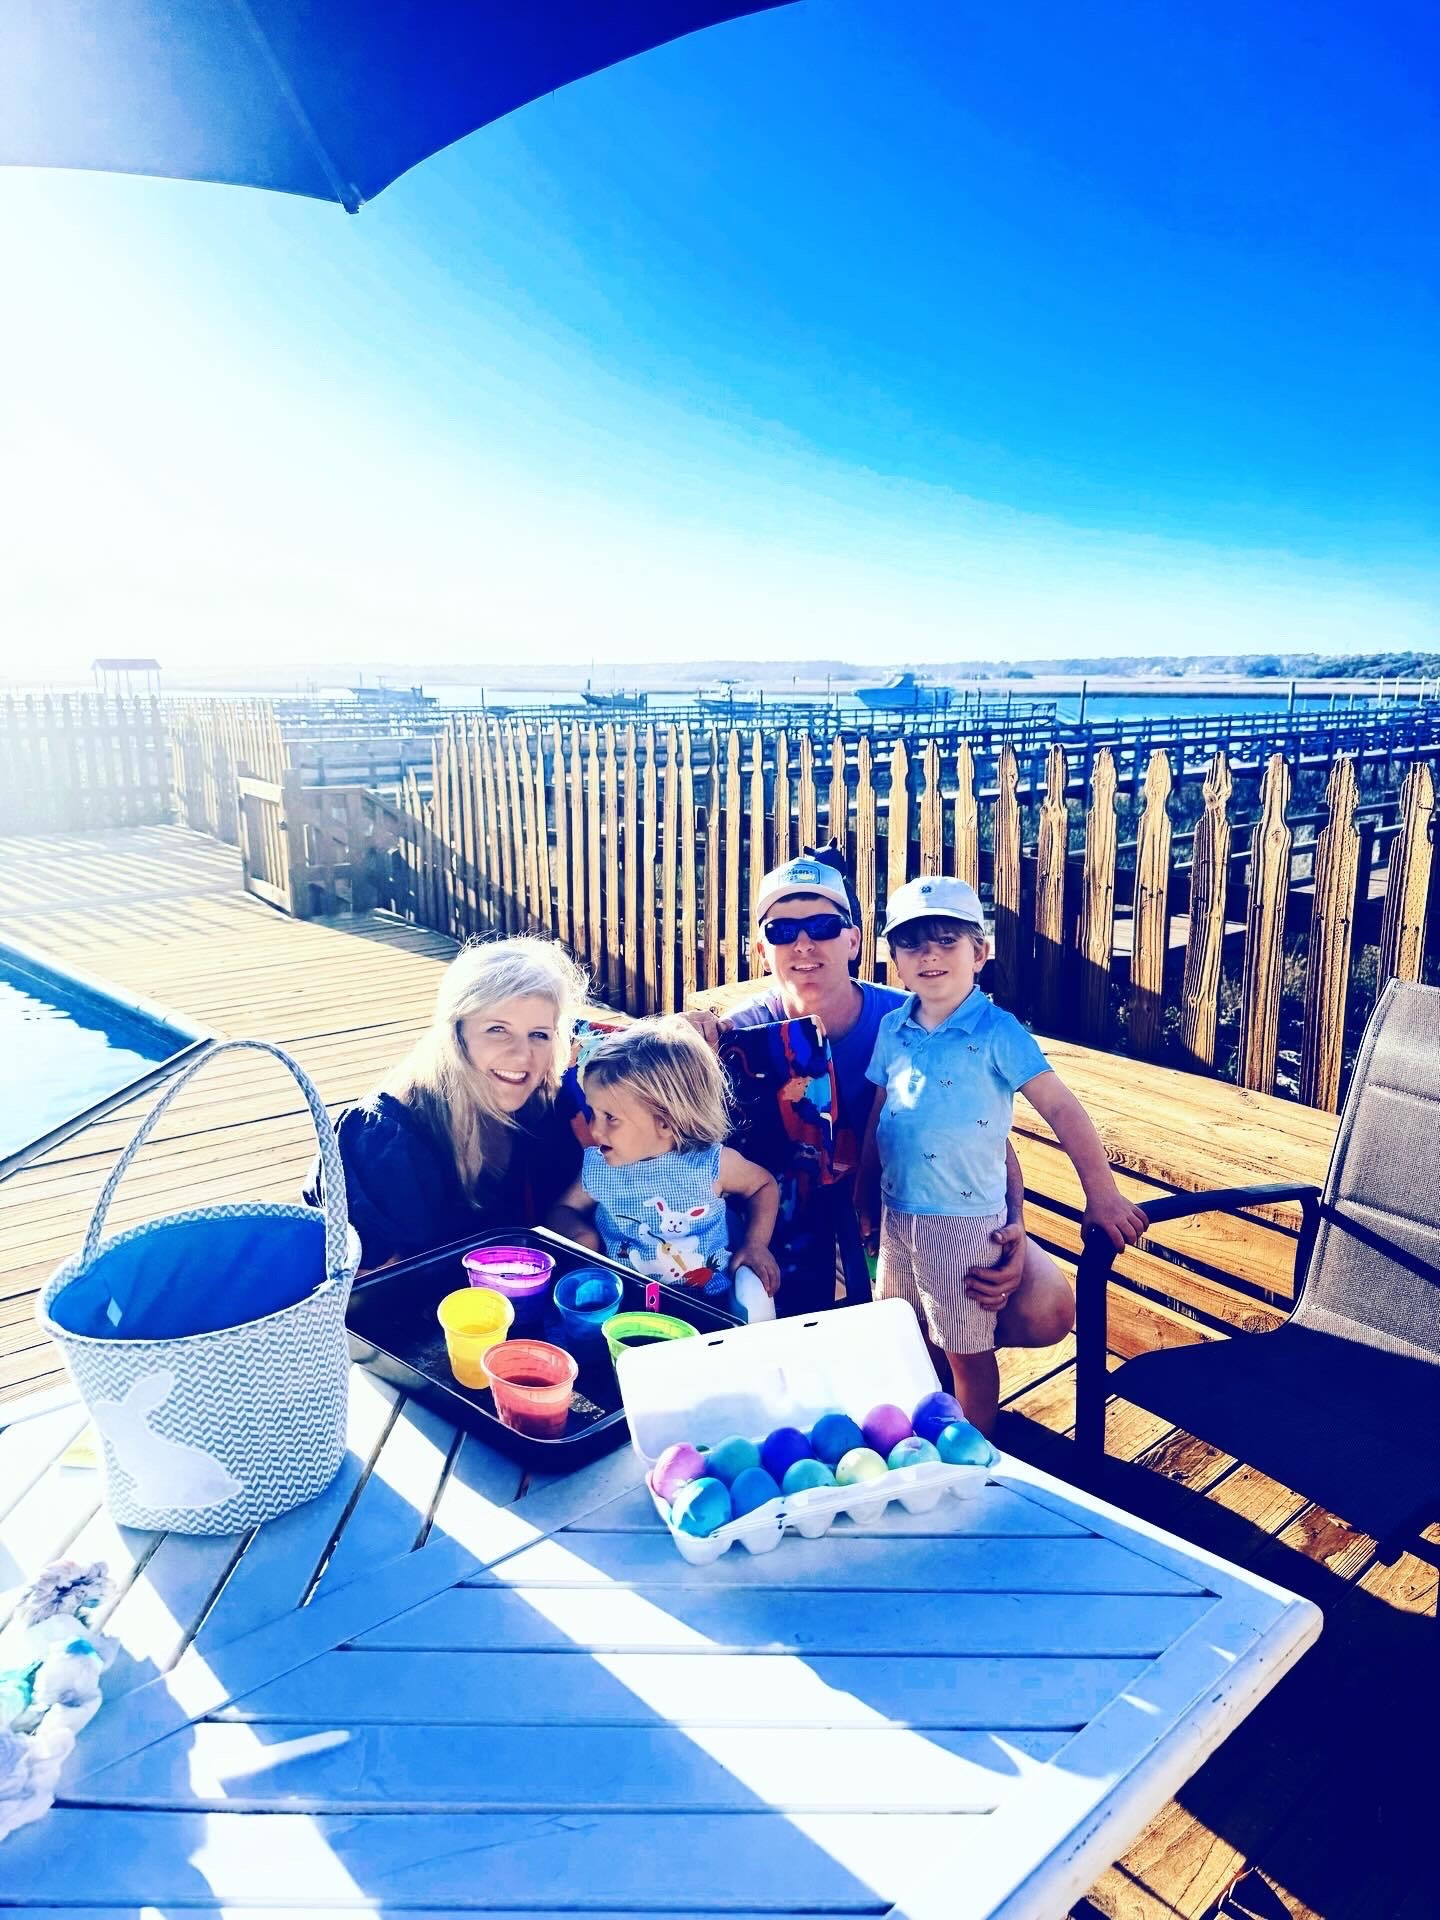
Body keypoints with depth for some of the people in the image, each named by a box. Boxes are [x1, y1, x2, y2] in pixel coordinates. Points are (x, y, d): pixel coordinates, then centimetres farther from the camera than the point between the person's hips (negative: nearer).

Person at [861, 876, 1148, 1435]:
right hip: (897, 1214, 6)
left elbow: (1061, 1108, -16)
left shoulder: (996, 1032, -15)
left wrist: (1102, 1195, -17)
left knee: (968, 1353, 9)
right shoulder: (893, 1030, 2)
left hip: (962, 1218, -5)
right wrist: (864, 1194, 15)